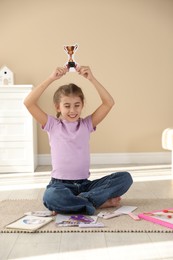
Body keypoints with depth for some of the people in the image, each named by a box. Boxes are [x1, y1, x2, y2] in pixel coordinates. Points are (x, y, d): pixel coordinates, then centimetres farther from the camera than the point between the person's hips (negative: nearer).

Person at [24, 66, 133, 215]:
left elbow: (109, 103, -4)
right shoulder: (52, 125, 2)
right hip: (60, 184, -3)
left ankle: (71, 202, -21)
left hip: (85, 184, 3)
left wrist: (91, 79, -13)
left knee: (125, 178, -18)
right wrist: (51, 79, -15)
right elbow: (28, 103, -11)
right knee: (51, 197, -39)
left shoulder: (87, 124, 8)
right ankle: (100, 202, -19)